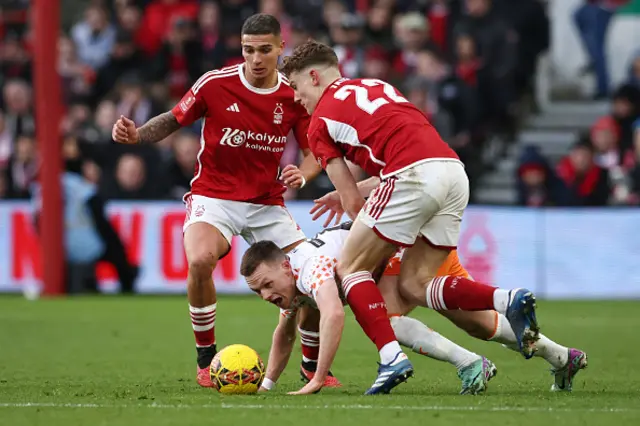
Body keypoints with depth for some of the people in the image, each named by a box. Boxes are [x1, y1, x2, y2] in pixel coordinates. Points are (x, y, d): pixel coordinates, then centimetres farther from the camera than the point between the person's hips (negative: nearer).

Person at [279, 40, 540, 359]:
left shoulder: (320, 122, 12)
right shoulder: (378, 86, 32)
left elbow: (352, 201, 11)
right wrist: (349, 190, 39)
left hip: (414, 177, -7)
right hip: (454, 170, 7)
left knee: (350, 268, 7)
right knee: (415, 285, 12)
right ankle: (508, 300, -9)